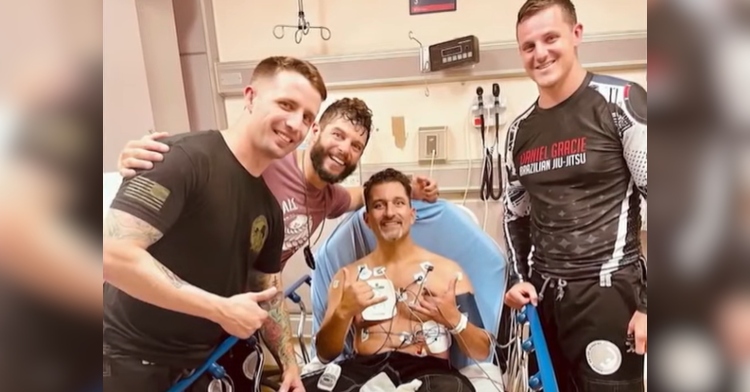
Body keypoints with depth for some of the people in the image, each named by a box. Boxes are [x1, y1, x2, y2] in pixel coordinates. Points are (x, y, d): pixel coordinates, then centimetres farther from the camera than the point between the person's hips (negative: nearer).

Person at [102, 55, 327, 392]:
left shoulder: (269, 208, 2)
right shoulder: (186, 158, -22)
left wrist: (289, 363, 6)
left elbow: (268, 291, 13)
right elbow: (112, 254, -31)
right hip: (130, 360, -7)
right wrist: (222, 310, -26)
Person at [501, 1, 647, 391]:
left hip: (608, 290, -5)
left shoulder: (622, 101, -7)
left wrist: (648, 303, -14)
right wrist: (519, 279, 5)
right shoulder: (520, 130, 8)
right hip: (543, 295, 5)